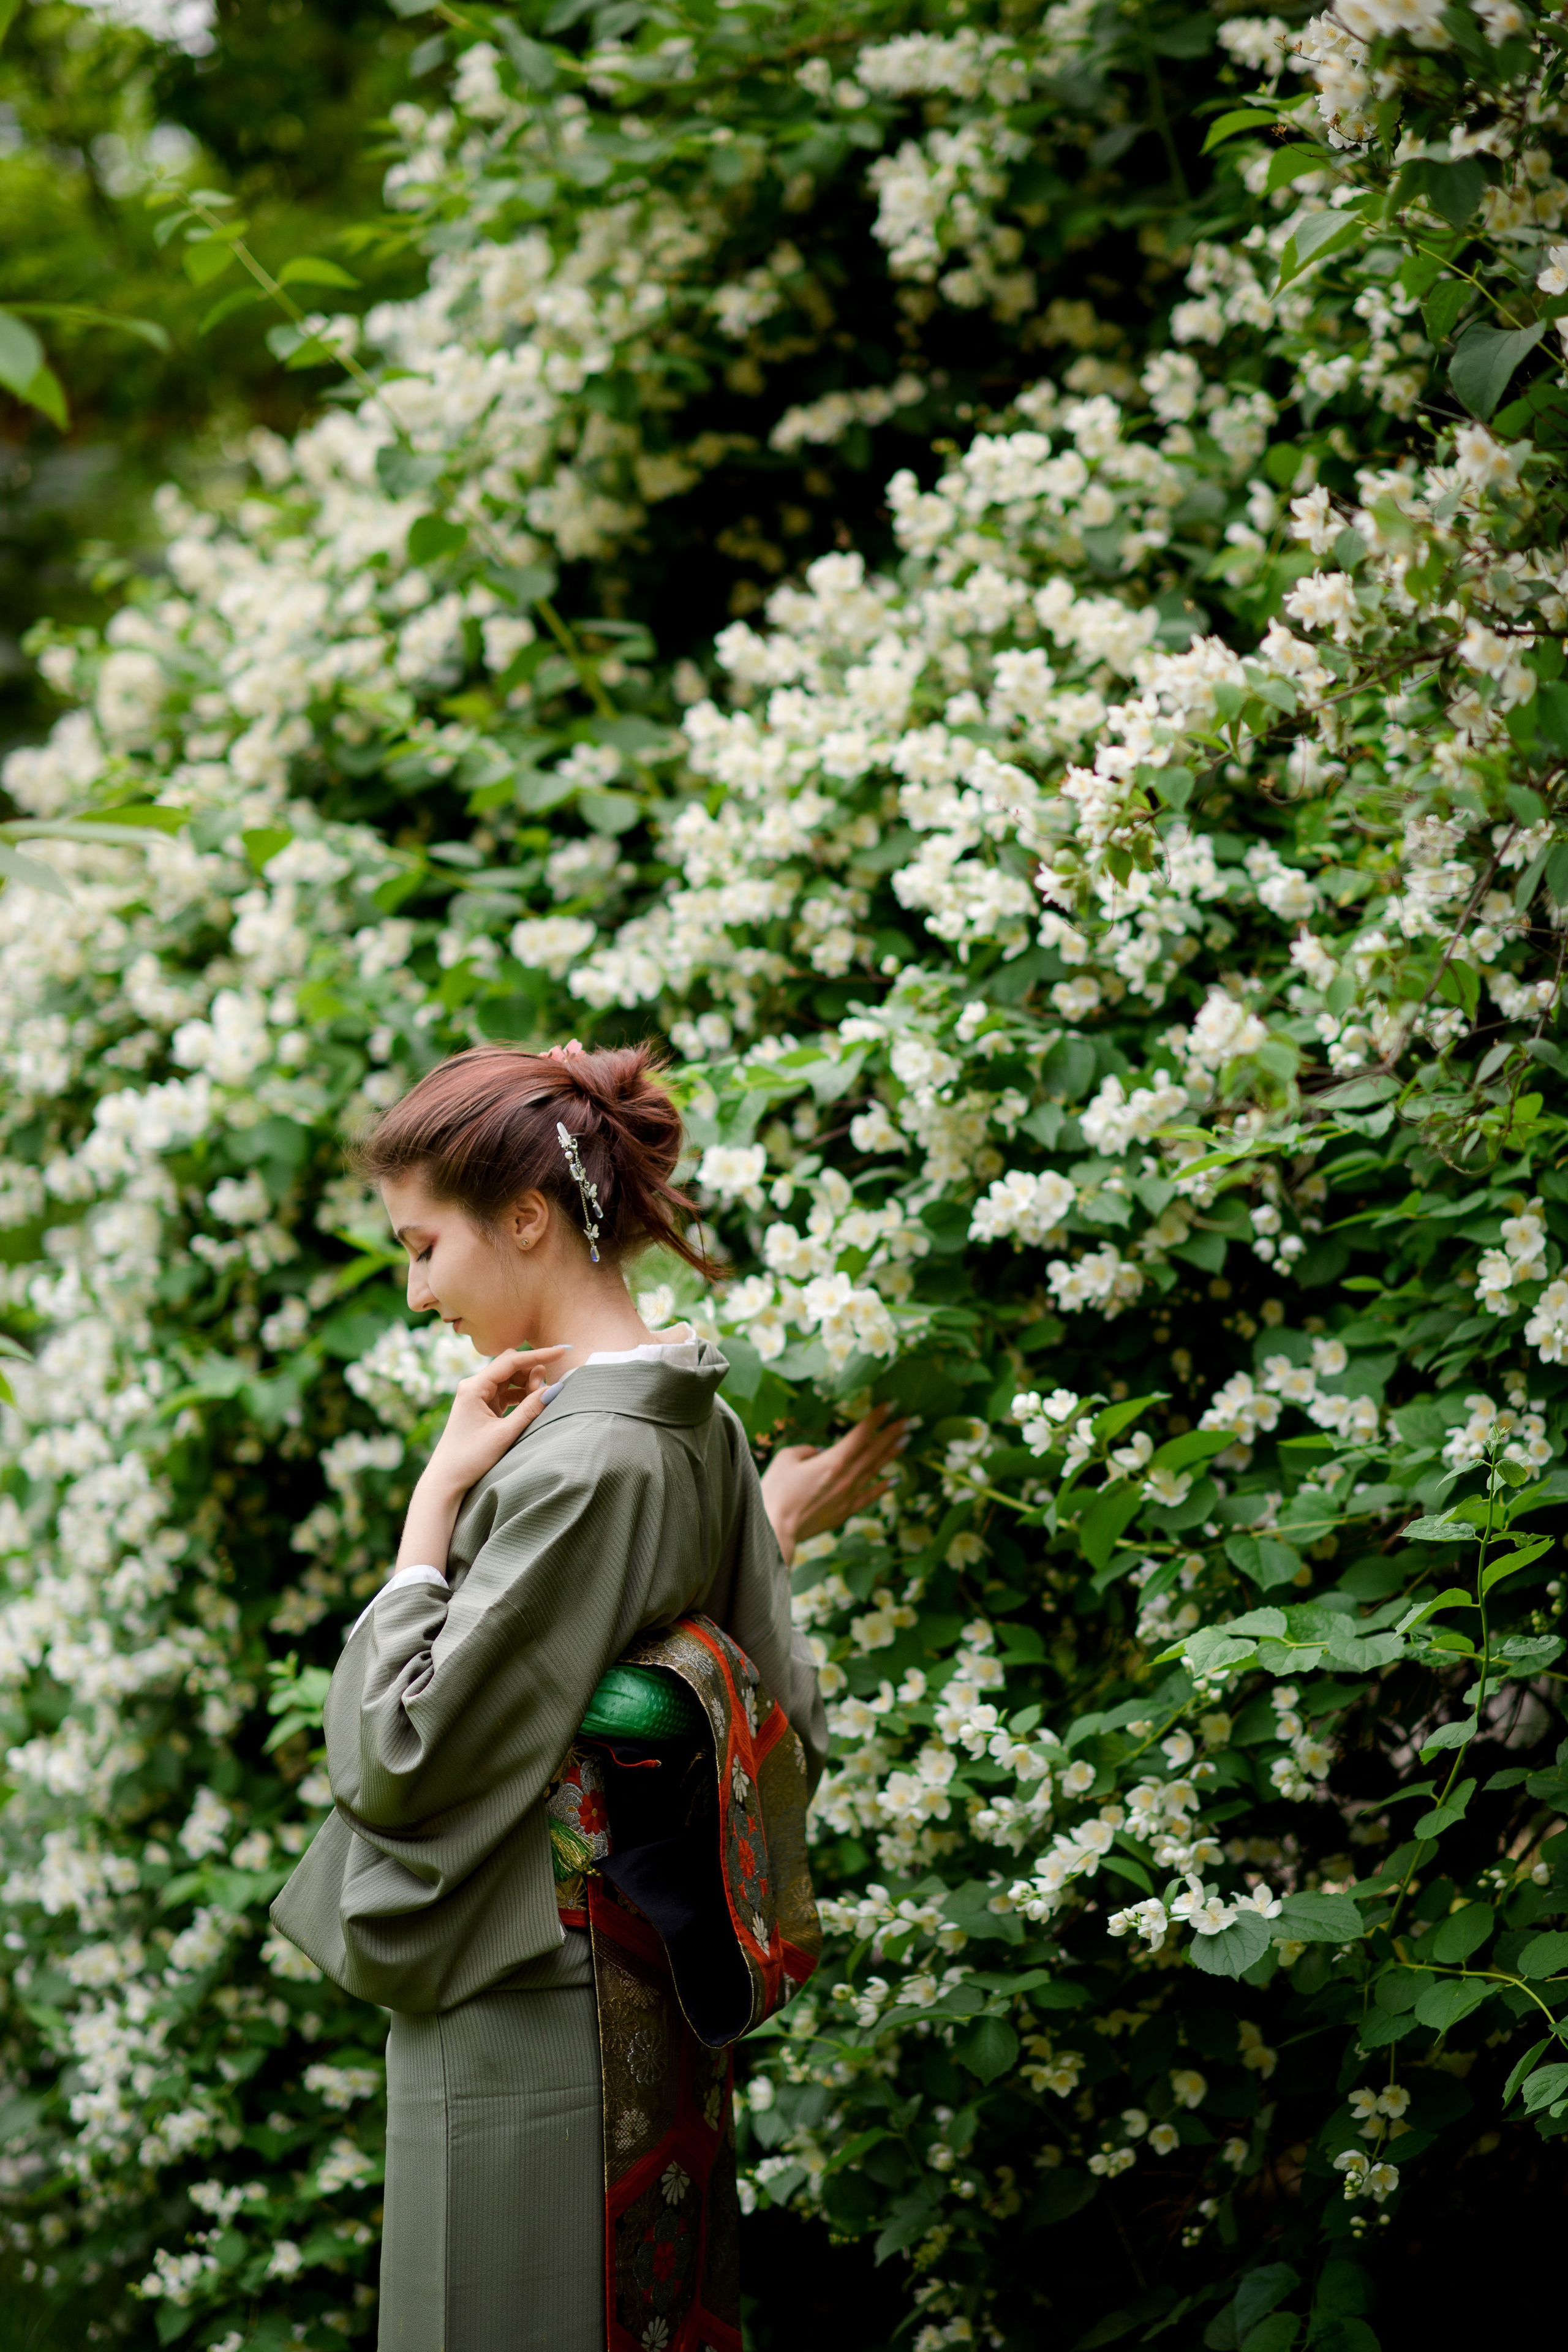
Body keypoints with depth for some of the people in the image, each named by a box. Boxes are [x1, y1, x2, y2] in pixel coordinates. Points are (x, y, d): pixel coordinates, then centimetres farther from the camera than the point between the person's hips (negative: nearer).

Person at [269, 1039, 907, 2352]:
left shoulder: (577, 1463, -21)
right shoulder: (704, 1430, 6)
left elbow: (404, 1759, -20)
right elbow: (772, 1720, 13)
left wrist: (437, 1496, -14)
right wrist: (785, 1532, 26)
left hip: (524, 2036, -9)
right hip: (658, 2009, 9)